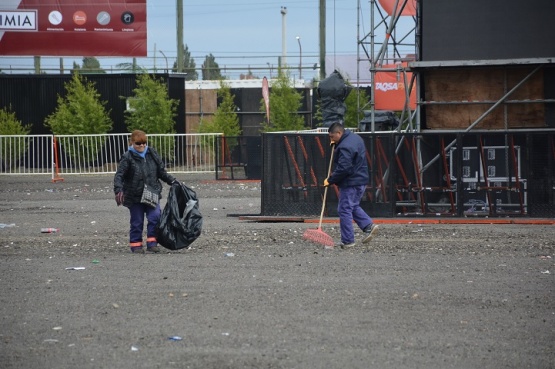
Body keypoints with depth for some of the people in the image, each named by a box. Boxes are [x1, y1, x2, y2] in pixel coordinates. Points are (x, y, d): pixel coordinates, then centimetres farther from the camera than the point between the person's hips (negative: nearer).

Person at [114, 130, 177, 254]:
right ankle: (135, 244, 15)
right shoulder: (127, 158, -7)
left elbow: (161, 171, 17)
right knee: (137, 222, 3)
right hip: (134, 196, -3)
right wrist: (118, 190, -27)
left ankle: (152, 242, -1)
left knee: (155, 217, -9)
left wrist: (172, 181, 10)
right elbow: (119, 175, -13)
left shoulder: (152, 154, 7)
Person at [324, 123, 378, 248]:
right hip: (361, 179, 10)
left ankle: (347, 241, -1)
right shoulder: (354, 137, 10)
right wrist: (335, 145, 6)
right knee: (353, 206, 24)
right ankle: (369, 225, 12)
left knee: (344, 210, -3)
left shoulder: (345, 147, -23)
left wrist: (330, 180, -15)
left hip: (351, 183, -10)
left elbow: (343, 169, -27)